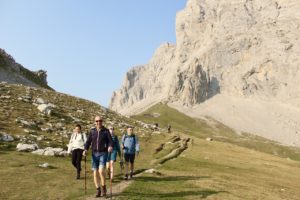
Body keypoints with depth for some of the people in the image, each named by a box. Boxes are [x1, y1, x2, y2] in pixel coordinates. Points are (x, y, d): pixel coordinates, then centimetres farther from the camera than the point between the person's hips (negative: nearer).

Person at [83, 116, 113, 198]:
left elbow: (110, 141, -6)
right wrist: (86, 149, -10)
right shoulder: (92, 131, 7)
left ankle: (103, 186, 4)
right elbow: (88, 141, 7)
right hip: (94, 154, 3)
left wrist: (110, 147, -28)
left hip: (103, 153, -3)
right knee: (95, 172, 4)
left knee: (101, 170, -18)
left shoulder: (106, 131, -1)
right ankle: (98, 190, 18)